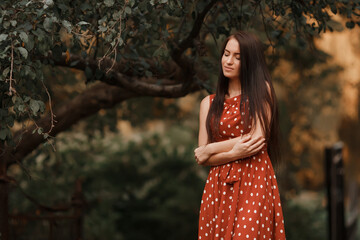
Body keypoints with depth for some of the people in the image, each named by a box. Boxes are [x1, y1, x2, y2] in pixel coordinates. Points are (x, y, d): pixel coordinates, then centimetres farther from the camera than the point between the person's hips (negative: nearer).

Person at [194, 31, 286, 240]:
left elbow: (258, 139, -5)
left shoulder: (261, 90, 5)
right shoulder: (209, 103, 14)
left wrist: (210, 149, 1)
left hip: (254, 182, -3)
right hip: (219, 186, 3)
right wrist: (233, 154, -12)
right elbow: (202, 157, 7)